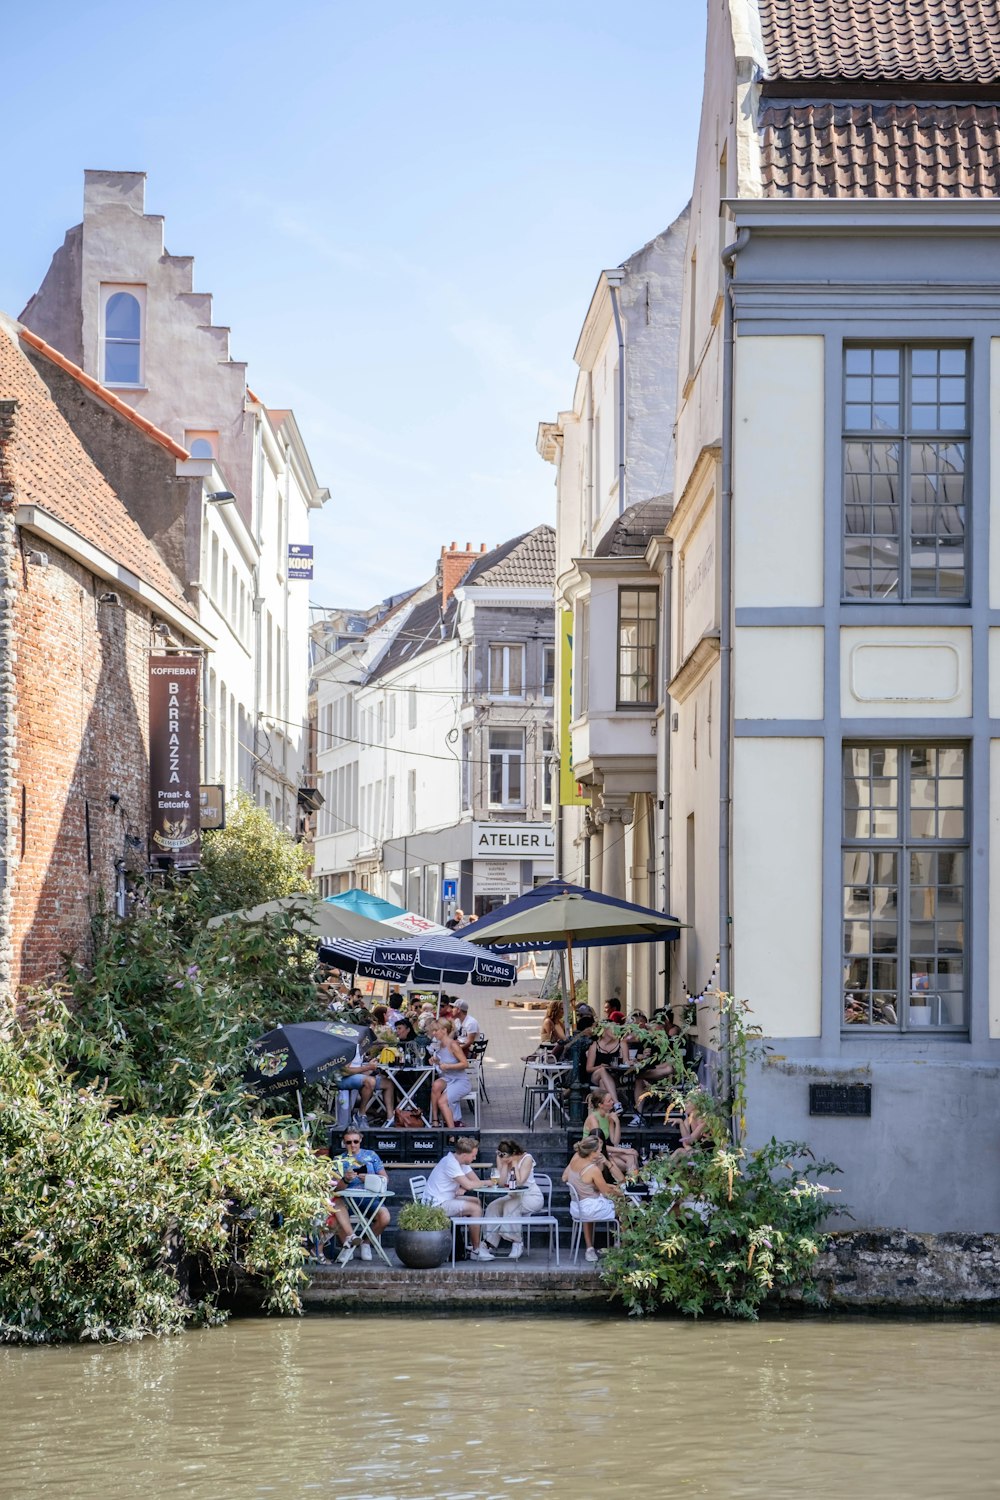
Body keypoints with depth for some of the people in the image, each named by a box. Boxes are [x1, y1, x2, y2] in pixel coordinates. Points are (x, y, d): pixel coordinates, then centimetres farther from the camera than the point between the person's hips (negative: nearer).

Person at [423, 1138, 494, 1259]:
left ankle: (478, 1244, 17)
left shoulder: (460, 1162, 9)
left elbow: (475, 1181, 8)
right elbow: (468, 1185, -26)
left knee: (477, 1202, 16)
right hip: (437, 1204, -10)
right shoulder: (450, 1163, -22)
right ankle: (476, 1251, -7)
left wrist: (463, 1189, -15)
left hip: (445, 1200, 10)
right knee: (475, 1209, -16)